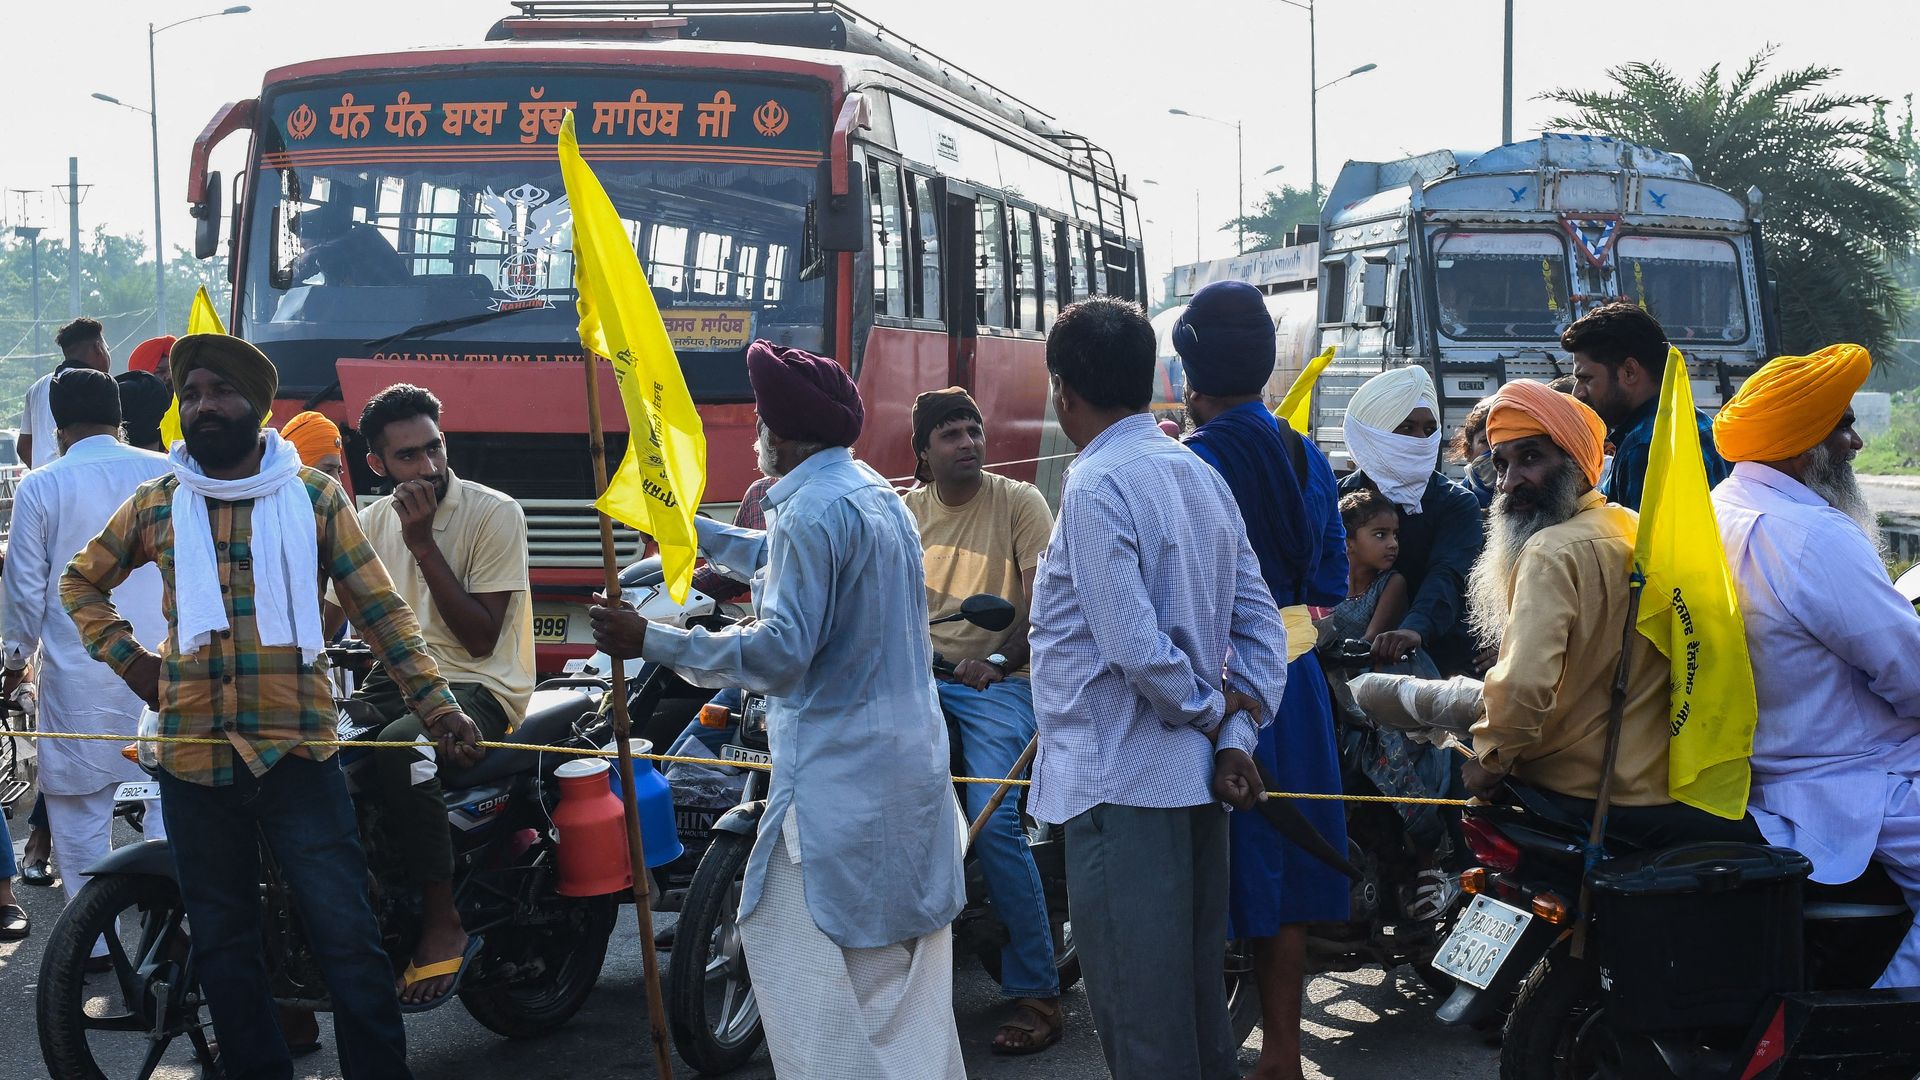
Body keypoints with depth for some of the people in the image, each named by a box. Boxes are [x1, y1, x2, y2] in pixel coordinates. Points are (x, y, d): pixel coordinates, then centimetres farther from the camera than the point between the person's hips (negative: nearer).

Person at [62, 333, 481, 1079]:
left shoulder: (315, 497, 2)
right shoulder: (155, 505, 6)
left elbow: (379, 609, 0)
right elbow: (80, 583, 22)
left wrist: (437, 705, -8)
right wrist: (127, 658, 7)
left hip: (296, 755, -2)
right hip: (193, 758, 2)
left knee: (348, 938, -5)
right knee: (223, 947, 11)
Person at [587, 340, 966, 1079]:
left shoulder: (813, 509, -16)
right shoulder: (876, 494, 14)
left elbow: (782, 650, -22)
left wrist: (651, 642, -19)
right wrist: (685, 525, 33)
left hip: (836, 771, -10)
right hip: (911, 762, 10)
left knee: (794, 951, -5)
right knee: (897, 952, 16)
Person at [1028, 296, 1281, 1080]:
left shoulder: (1096, 488, -15)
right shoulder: (1202, 475, 11)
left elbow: (1133, 647, -22)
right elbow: (1262, 625, 9)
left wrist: (1207, 710, -7)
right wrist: (1236, 735, 2)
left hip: (1120, 783, -9)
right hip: (1198, 779, 9)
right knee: (1200, 1004, 18)